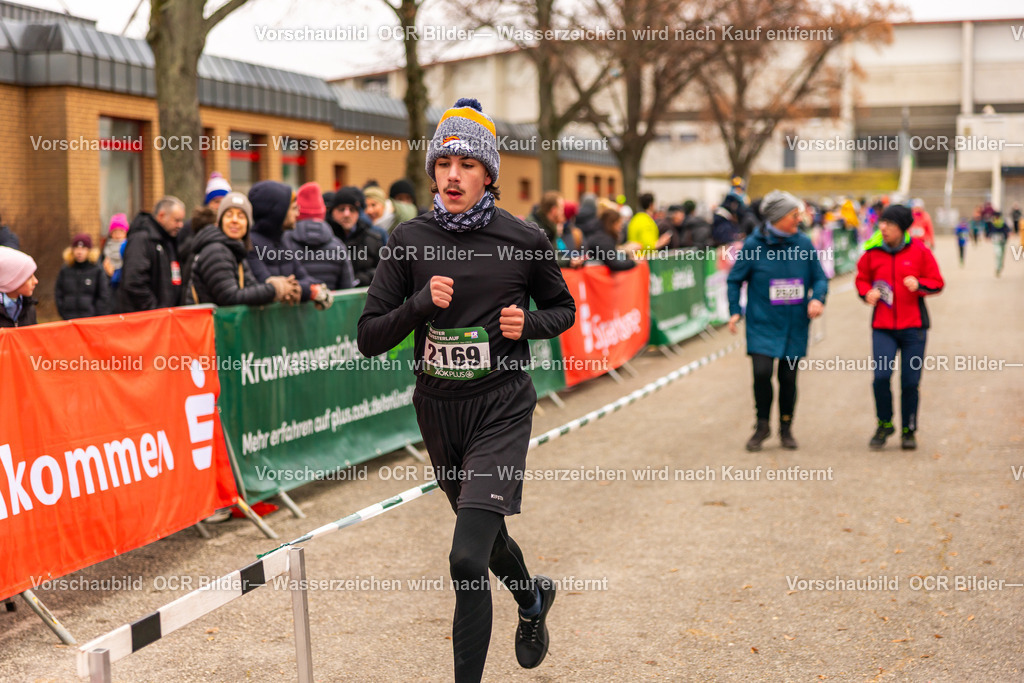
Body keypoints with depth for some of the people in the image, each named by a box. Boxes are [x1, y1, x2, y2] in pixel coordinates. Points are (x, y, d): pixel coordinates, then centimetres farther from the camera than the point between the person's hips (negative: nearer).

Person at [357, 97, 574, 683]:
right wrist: (421, 302, -20)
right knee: (485, 532, 25)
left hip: (502, 407, -4)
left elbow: (563, 308, 11)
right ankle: (533, 599, 56)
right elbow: (370, 338, -3)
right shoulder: (410, 240, -2)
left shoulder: (524, 240, -5)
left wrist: (529, 323, -10)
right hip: (439, 409, 4)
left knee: (468, 558, -18)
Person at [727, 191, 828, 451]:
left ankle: (786, 428, 26)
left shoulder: (803, 243, 0)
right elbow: (735, 279, 4)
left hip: (795, 325, 2)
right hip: (762, 324, -2)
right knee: (762, 371, -15)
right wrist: (734, 311, -5)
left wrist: (818, 298, -13)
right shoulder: (754, 244, -7)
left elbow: (819, 277, 7)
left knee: (788, 377, 6)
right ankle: (762, 426, 7)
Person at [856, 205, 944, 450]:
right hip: (882, 326, 1)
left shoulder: (919, 251, -2)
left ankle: (909, 431, 22)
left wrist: (919, 285, -15)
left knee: (910, 381, 3)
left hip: (914, 327, -1)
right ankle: (884, 425, 10)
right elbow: (862, 279, 15)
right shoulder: (872, 251, 2)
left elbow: (937, 282, 4)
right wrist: (867, 293, -6)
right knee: (881, 376, -13)